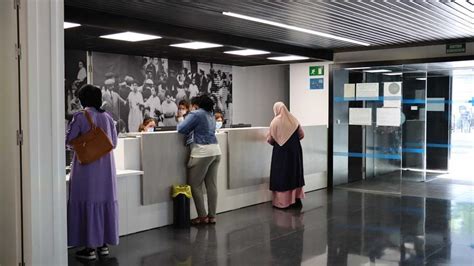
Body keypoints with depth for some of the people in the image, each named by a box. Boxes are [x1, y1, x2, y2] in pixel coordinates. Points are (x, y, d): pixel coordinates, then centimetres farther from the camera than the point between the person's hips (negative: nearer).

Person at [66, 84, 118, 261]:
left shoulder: (80, 117, -9)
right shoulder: (107, 117, 5)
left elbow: (68, 141, -7)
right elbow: (114, 142, 10)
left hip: (87, 167, -4)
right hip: (106, 167, 5)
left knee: (88, 203, 1)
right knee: (105, 201, 11)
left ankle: (90, 248, 5)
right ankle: (104, 244, 19)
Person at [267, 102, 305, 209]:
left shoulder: (275, 121, -10)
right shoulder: (294, 120, 2)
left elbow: (270, 140, -7)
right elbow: (301, 135, 8)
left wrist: (272, 140, 16)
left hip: (281, 152, -4)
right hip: (294, 151, 4)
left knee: (281, 175, 3)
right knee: (295, 173, 14)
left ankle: (282, 202, 4)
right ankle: (296, 199, 17)